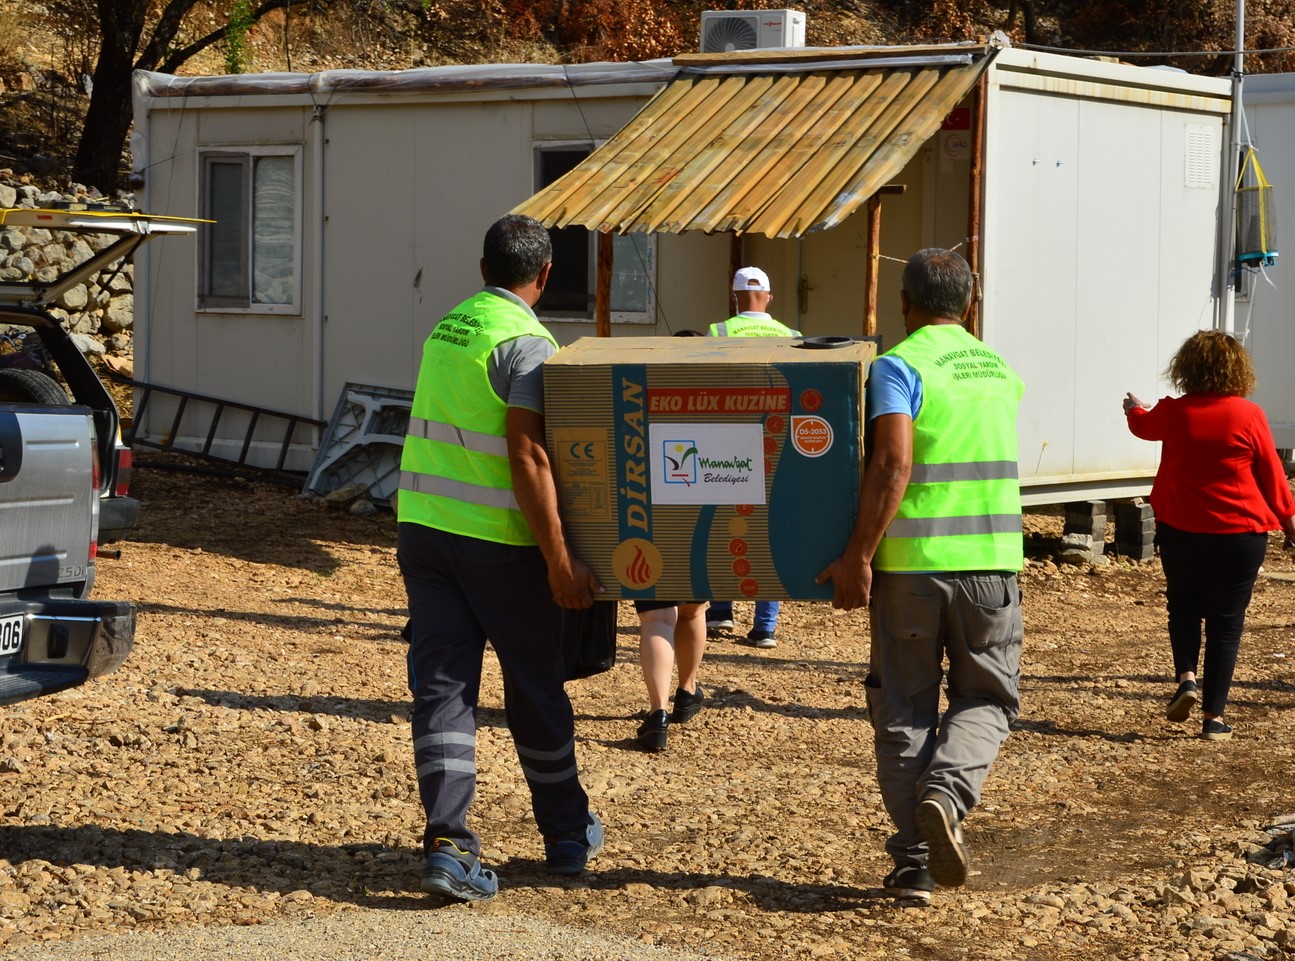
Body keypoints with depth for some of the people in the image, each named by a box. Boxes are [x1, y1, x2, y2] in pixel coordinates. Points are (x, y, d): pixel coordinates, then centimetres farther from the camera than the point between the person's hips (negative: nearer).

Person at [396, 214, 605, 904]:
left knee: (442, 686, 2)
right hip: (497, 539, -6)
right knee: (535, 687, 9)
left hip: (424, 529, 6)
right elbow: (525, 455, -21)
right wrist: (559, 561, -21)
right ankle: (568, 834, 25)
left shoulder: (446, 329, 12)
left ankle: (448, 844, -9)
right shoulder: (526, 342, -13)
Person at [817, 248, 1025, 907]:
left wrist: (857, 556, -17)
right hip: (991, 558, 3)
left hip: (910, 560, -3)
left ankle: (915, 864, 6)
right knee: (986, 697, 15)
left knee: (904, 709, 8)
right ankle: (946, 792, -14)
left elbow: (894, 464, -19)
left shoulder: (898, 366, -6)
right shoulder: (999, 369, 13)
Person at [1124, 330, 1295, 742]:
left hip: (1181, 531, 1)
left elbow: (1143, 425, 20)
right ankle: (1214, 716, 6)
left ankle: (1186, 678, -2)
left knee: (1183, 607, 22)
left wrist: (1133, 408, 44)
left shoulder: (1173, 413, -4)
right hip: (1240, 533, -1)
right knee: (1226, 621, 7)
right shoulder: (1249, 416, -9)